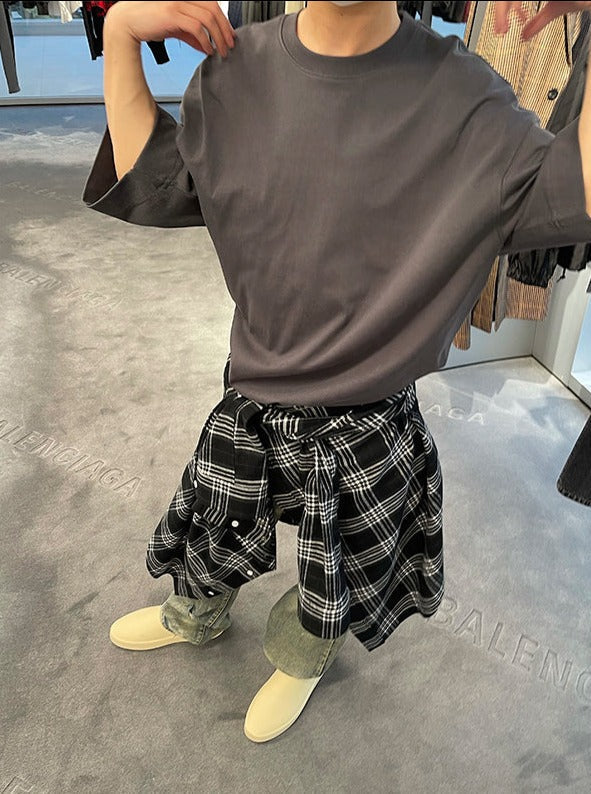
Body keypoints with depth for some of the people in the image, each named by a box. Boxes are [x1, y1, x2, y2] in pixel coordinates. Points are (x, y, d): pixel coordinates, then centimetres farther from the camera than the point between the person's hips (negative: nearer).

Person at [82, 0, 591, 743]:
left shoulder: (459, 96, -13)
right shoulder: (238, 68, -3)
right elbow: (148, 185, 2)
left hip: (367, 428, -2)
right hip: (251, 403, 3)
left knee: (336, 579, 22)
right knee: (210, 540, 26)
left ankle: (300, 659, 59)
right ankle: (195, 617, 64)